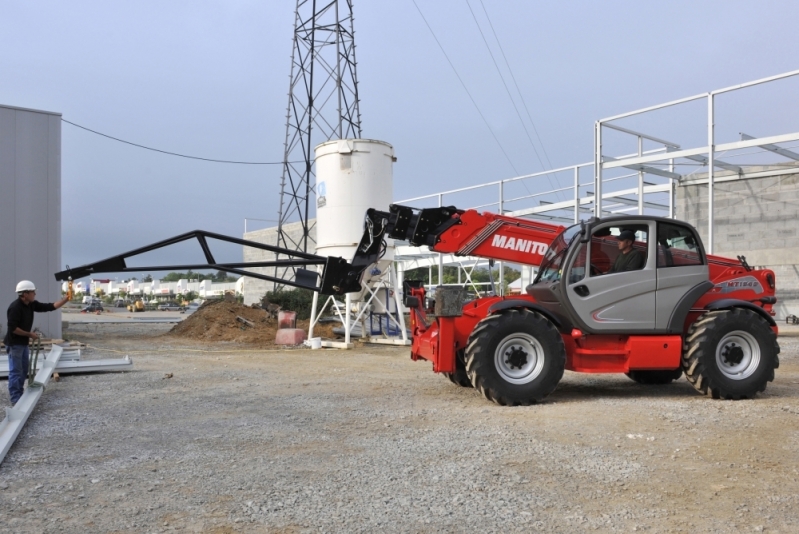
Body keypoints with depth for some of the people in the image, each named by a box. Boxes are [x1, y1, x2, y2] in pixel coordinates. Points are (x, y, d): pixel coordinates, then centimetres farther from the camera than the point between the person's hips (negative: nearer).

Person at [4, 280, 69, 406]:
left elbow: (50, 307, 7)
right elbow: (12, 328, -25)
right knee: (15, 372, -4)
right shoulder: (15, 307, -23)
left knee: (24, 371, 16)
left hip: (23, 343, 9)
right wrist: (29, 334, -18)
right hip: (14, 344, -9)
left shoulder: (31, 304, 3)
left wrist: (66, 299, -2)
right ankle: (15, 400, 2)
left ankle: (19, 395, 27)